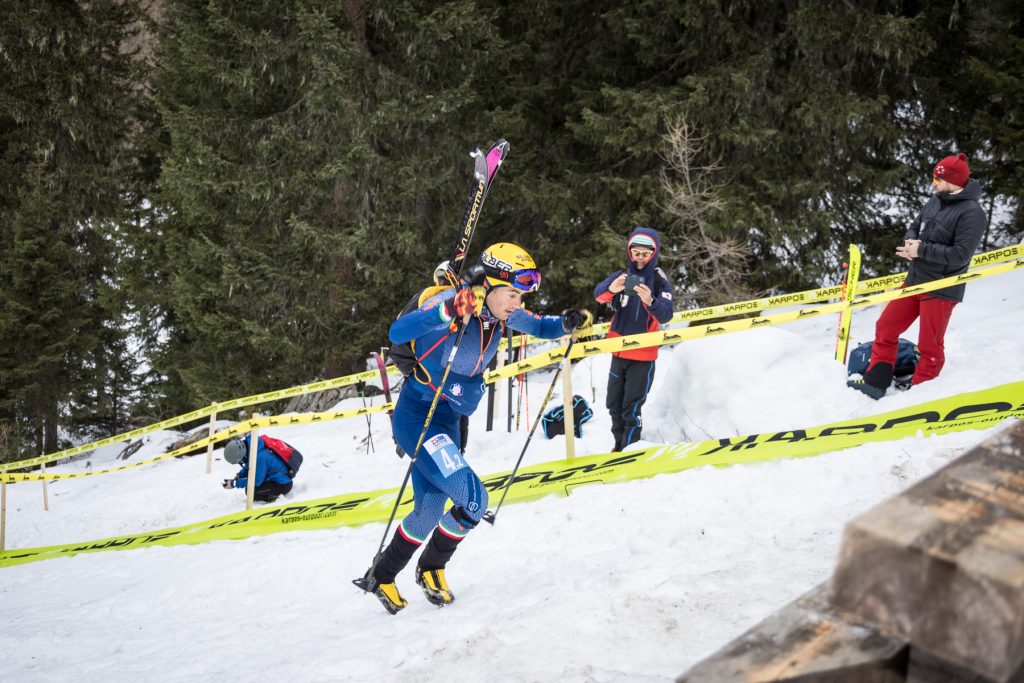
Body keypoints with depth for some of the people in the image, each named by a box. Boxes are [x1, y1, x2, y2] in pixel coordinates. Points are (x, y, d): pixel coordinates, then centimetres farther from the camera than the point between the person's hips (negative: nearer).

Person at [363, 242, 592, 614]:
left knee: (429, 513, 17)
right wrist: (448, 312, -51)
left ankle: (383, 577, 39)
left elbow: (540, 326, 17)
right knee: (473, 501, -18)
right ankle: (432, 566, 10)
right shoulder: (452, 302, -24)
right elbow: (397, 333, -38)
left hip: (447, 421, 8)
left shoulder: (503, 313, -2)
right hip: (416, 416, -8)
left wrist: (568, 323, -4)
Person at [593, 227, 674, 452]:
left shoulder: (660, 282, -6)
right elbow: (599, 294, -20)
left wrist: (650, 302, -43)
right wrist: (611, 288, -44)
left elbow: (666, 315, -22)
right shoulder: (620, 276, 1)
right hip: (619, 352, 4)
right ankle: (619, 445, 33)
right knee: (614, 404, 16)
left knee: (631, 409, -6)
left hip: (643, 355, -4)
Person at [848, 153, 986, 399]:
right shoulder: (935, 202, 8)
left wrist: (921, 250, -19)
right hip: (914, 281, 8)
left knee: (929, 346, 3)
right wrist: (910, 242, -7)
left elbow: (960, 255, -21)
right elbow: (914, 228, 18)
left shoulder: (971, 212, -16)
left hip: (941, 289, -8)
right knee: (885, 328, 10)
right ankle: (875, 382, 19)